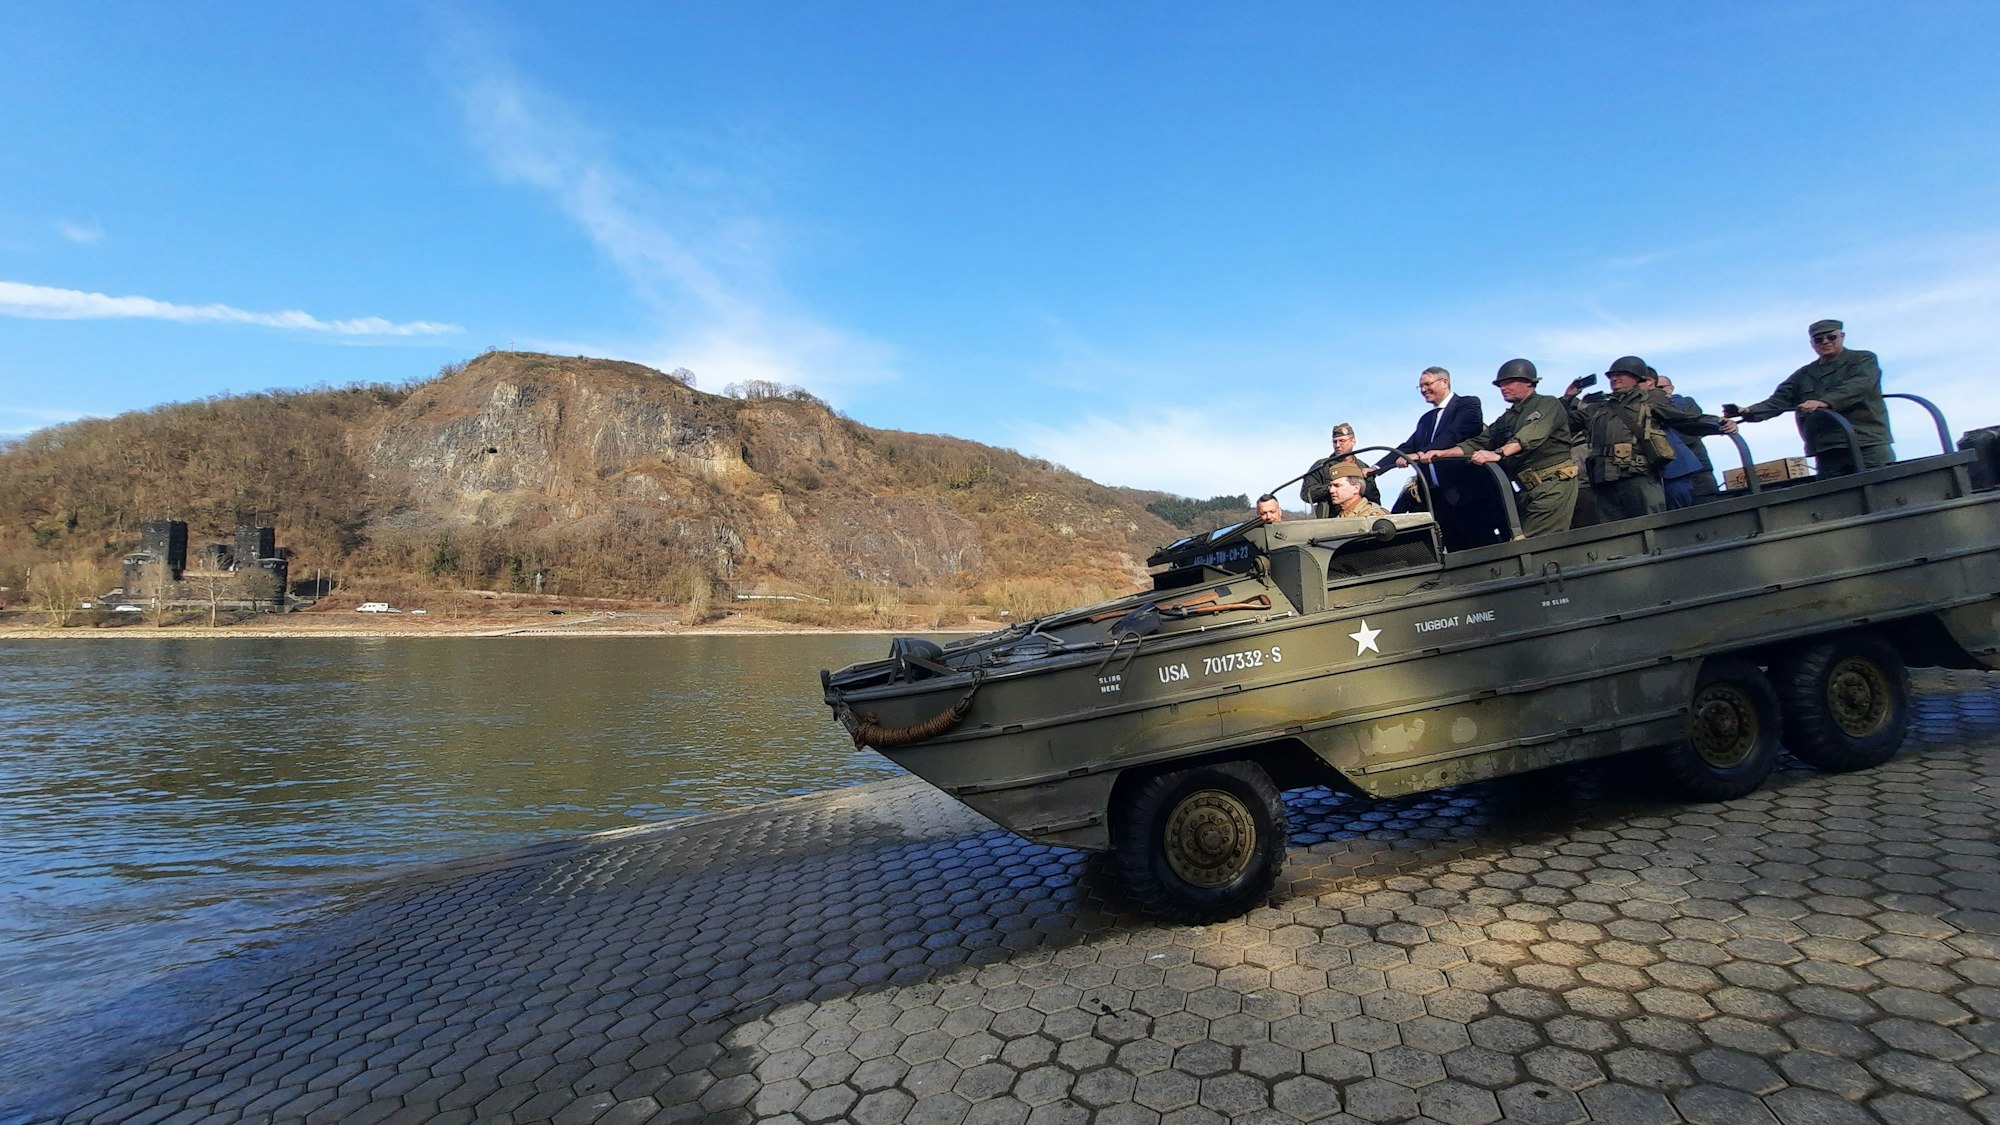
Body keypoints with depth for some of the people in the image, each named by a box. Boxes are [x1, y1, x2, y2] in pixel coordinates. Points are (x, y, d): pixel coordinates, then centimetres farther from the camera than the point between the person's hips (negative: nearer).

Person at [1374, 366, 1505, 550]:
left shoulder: (1468, 404, 1)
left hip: (1468, 492, -6)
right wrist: (1376, 468, 0)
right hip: (1440, 498, 6)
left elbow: (1454, 435, -15)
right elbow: (1407, 447, 15)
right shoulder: (1426, 419, 23)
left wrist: (1419, 454, -26)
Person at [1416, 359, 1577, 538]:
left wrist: (1498, 453, -34)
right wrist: (1442, 453, -4)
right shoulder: (1506, 419, 24)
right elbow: (1478, 443, 12)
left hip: (1553, 485, -7)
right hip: (1528, 490, 7)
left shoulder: (1547, 404, 2)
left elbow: (1531, 434, -18)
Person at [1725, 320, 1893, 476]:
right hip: (1827, 452, 3)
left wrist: (1825, 402, -30)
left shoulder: (1864, 360, 9)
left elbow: (1858, 386, -12)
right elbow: (1778, 400, 8)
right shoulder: (1804, 375, 20)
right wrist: (1749, 412, -14)